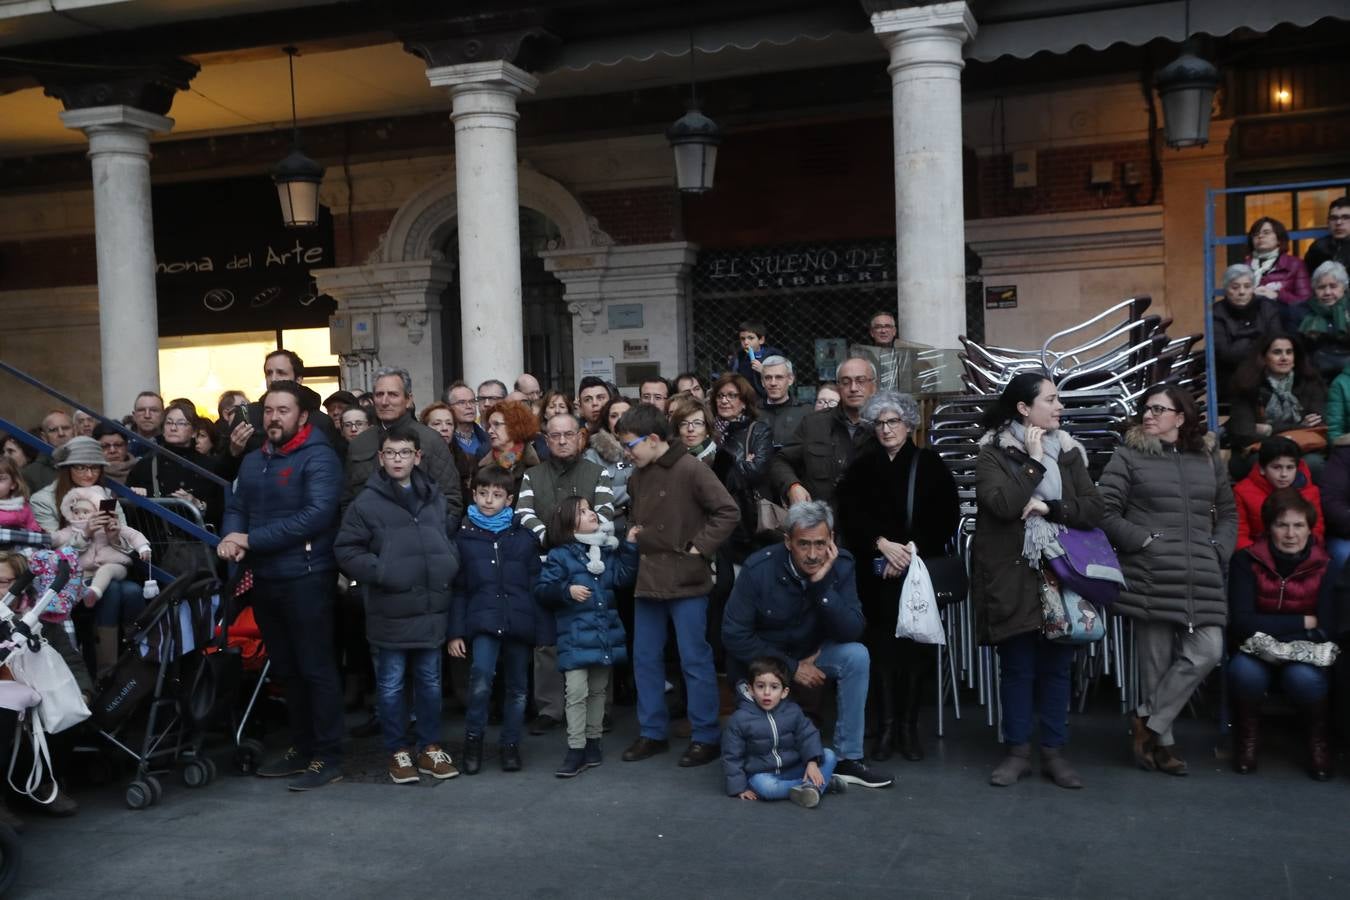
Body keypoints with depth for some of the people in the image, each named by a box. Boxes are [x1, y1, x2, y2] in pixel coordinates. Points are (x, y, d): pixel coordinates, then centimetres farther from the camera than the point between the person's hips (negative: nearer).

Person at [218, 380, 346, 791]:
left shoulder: (318, 457, -10)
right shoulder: (252, 461, 16)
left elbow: (318, 513, -22)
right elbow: (235, 507, 11)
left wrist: (253, 540, -20)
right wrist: (230, 537, -14)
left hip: (306, 577, -8)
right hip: (264, 579, 8)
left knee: (316, 669, -2)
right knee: (286, 670, 16)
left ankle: (328, 757, 5)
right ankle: (301, 748, 27)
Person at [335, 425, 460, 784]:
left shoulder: (433, 498, 8)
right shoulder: (367, 502, -5)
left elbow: (449, 539, 20)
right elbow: (346, 550, -5)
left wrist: (449, 567, 3)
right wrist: (381, 572, -15)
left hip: (430, 608, 4)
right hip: (391, 610, -4)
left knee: (429, 681, 13)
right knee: (391, 684, 7)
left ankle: (430, 747, 26)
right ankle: (398, 751, 20)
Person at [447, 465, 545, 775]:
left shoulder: (523, 538, 5)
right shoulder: (464, 537, 6)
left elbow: (536, 586, 5)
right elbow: (457, 589, 6)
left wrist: (544, 630, 1)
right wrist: (456, 632, 0)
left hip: (519, 622, 1)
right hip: (483, 622, -1)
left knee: (517, 688, 9)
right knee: (481, 680, -20)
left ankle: (510, 745, 25)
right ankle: (473, 739, 1)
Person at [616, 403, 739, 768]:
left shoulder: (690, 469, -14)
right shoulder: (637, 476, 9)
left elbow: (727, 512, -17)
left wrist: (699, 547, -16)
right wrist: (636, 536, 10)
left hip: (686, 581, -8)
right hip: (648, 580, 8)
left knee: (695, 660, 0)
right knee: (645, 658, 13)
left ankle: (706, 737, 11)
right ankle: (652, 733, 25)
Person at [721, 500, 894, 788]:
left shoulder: (840, 565, -17)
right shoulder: (759, 569, -25)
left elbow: (852, 632, -22)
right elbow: (734, 635, -20)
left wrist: (822, 585, -35)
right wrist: (791, 668, -20)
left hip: (810, 654, 3)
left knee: (856, 656, -25)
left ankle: (848, 758, -13)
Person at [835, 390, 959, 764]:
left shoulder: (929, 464, 5)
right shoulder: (861, 467, 9)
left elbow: (947, 517, 0)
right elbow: (850, 514, 0)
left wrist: (911, 551, -9)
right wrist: (882, 544, -14)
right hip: (875, 572, 1)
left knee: (916, 645, -1)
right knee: (881, 645, -3)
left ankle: (909, 726, 9)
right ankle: (885, 726, 5)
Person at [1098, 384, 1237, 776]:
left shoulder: (1209, 457, 14)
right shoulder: (1128, 456, 2)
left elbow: (1228, 513, 21)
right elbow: (1105, 513, -2)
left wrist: (1219, 552, 6)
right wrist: (1142, 541, -10)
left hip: (1201, 579, 4)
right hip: (1151, 577, -4)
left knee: (1206, 653, -7)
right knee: (1156, 659, 0)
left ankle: (1148, 720, 8)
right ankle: (1162, 740, 15)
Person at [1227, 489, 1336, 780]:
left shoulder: (1325, 568, -6)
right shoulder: (1247, 561, -8)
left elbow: (1326, 630, -13)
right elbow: (1242, 622, -15)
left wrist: (1270, 631, -23)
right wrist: (1303, 622, -14)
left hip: (1306, 656, 1)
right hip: (1256, 653, 0)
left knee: (1303, 677, -34)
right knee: (1245, 671, -34)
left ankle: (1317, 735, 0)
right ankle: (1248, 731, -2)